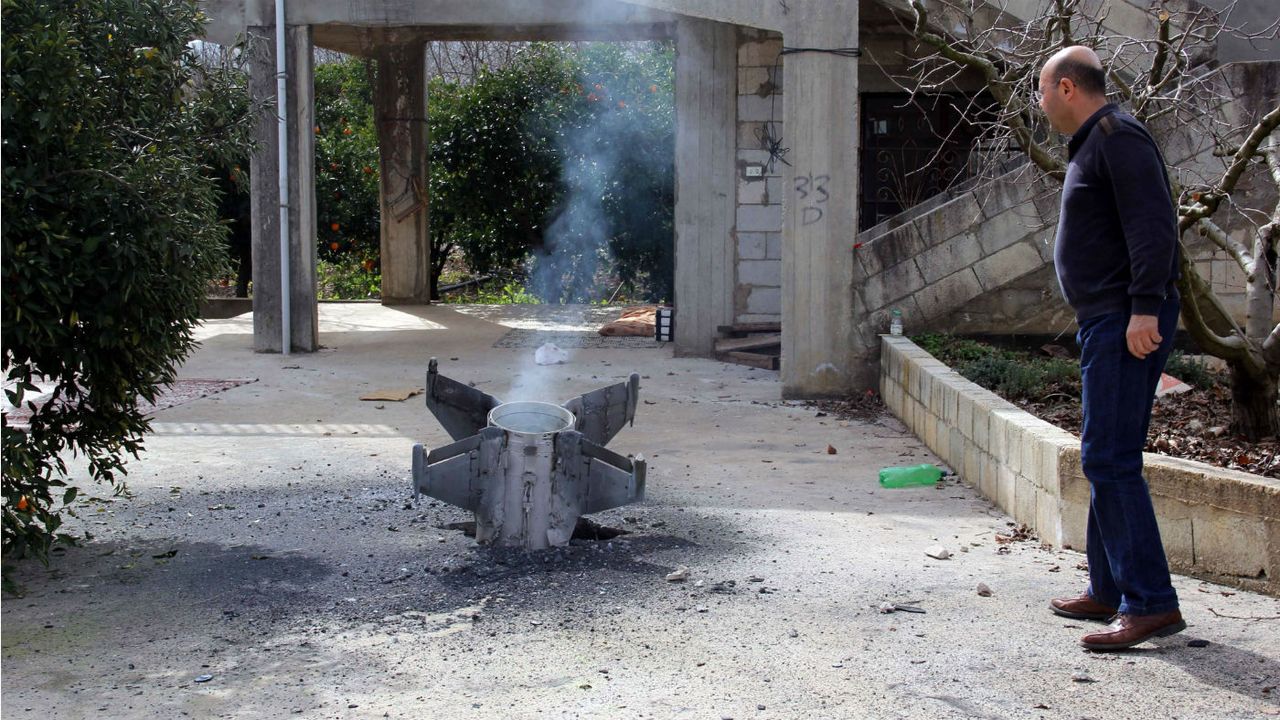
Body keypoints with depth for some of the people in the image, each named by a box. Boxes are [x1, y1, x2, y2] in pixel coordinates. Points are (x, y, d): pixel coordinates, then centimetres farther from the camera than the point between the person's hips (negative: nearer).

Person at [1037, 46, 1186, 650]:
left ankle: (1151, 602, -12)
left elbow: (1154, 223, -20)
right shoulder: (1092, 143, 22)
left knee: (1109, 459, -14)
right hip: (1107, 323, 11)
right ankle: (1109, 590, 23)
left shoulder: (1117, 136, -10)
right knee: (1106, 459, 14)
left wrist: (1144, 307, -26)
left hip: (1128, 323, -11)